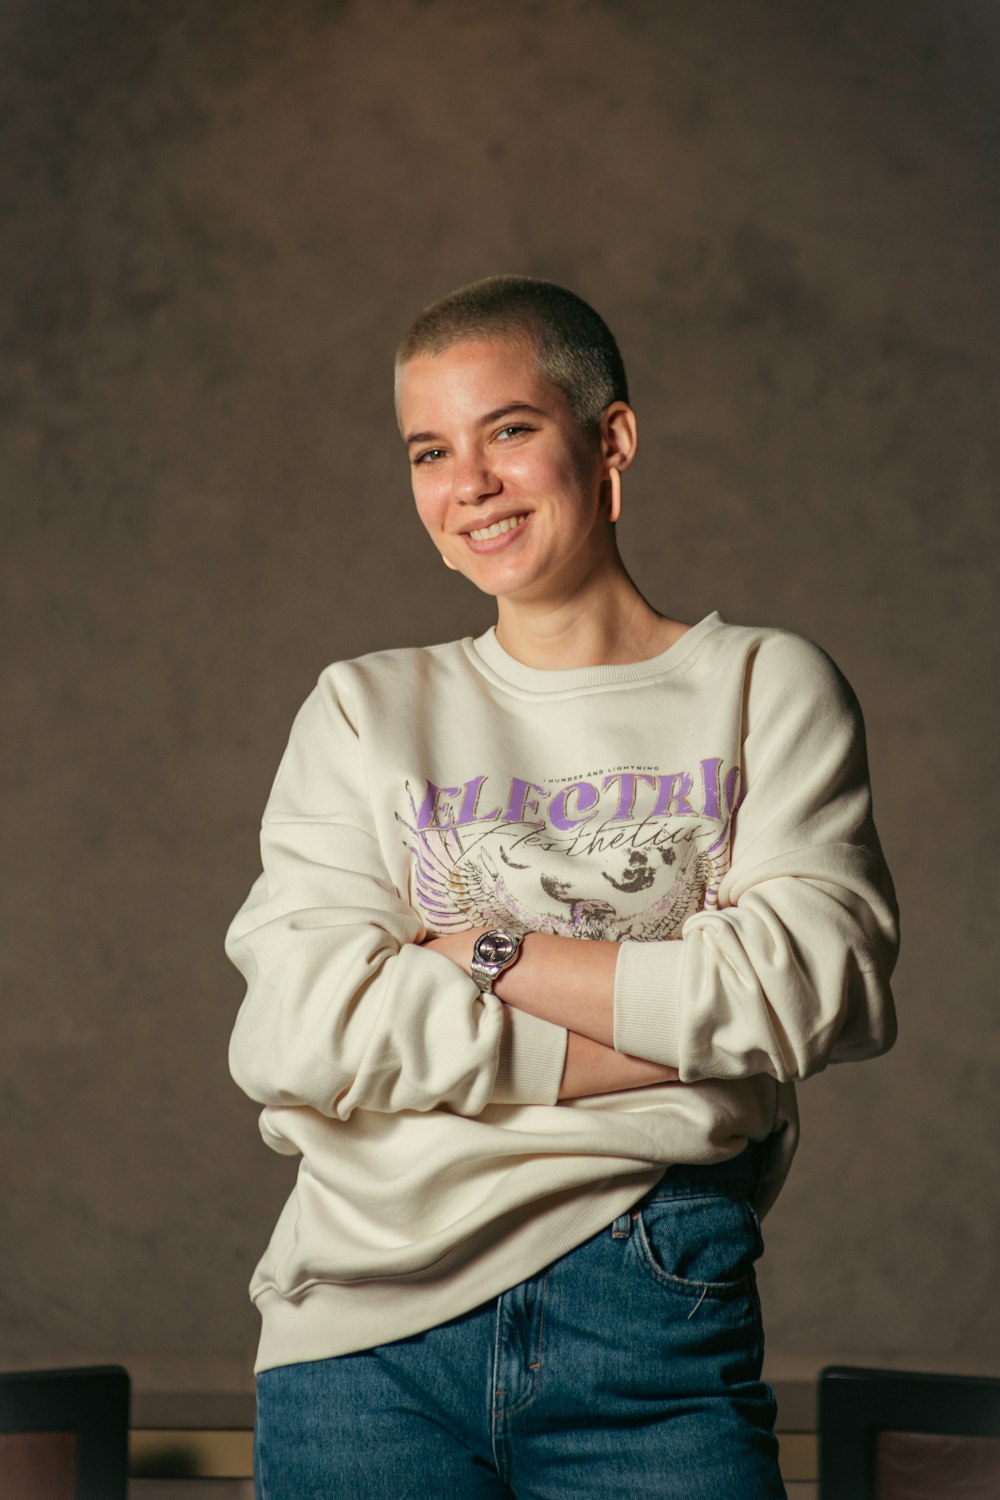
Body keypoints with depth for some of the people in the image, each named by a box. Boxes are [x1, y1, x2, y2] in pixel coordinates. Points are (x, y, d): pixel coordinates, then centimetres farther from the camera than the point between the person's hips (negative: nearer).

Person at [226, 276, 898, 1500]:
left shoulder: (766, 688, 8)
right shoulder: (364, 710, 10)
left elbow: (814, 987, -7)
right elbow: (293, 1033, -4)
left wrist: (489, 955, -6)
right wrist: (659, 1033, -8)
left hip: (655, 1318, -1)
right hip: (367, 1336, 1)